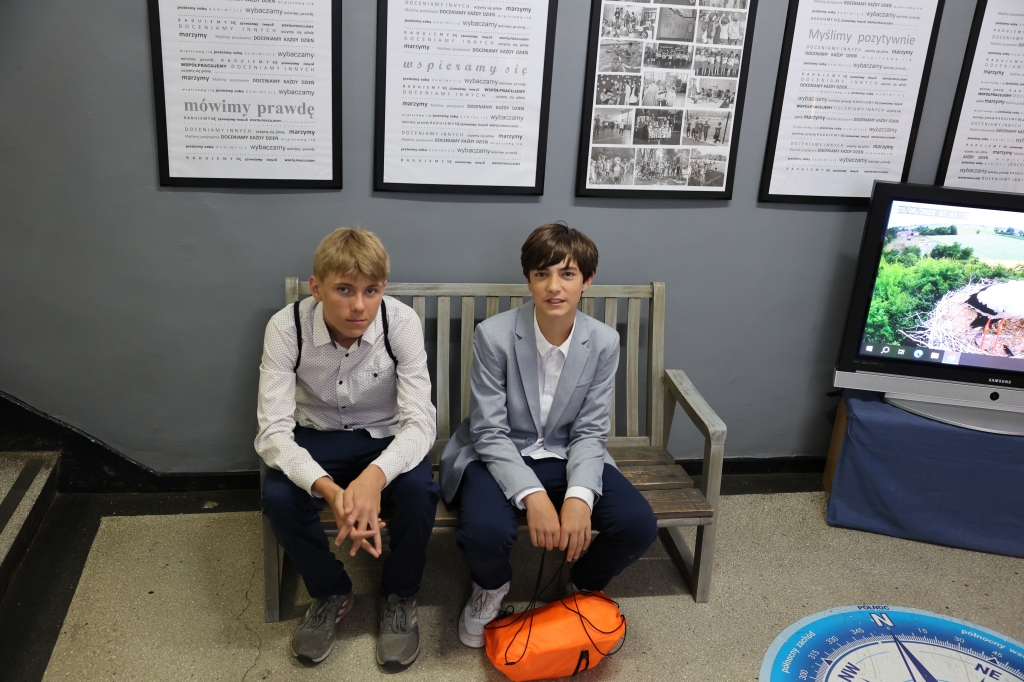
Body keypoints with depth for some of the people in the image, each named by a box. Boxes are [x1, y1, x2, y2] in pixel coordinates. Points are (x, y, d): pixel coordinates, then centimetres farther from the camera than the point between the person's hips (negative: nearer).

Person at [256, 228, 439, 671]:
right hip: (317, 437, 1)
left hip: (385, 437, -1)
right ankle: (330, 592, 4)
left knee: (419, 491, -30)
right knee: (277, 498, -28)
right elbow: (274, 431, -28)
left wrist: (375, 474, -50)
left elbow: (420, 421, -27)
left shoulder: (401, 322, -23)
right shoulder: (286, 327, -23)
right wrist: (329, 489, -47)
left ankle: (399, 596, 2)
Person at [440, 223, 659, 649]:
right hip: (500, 457, -2)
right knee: (485, 531, -33)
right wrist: (533, 497, -30)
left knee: (639, 525, -20)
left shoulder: (603, 342, -9)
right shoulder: (494, 335, -18)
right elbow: (489, 432, -17)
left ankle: (584, 586, 16)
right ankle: (491, 587, 8)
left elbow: (589, 433, -7)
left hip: (567, 456, 3)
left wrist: (579, 497, -25)